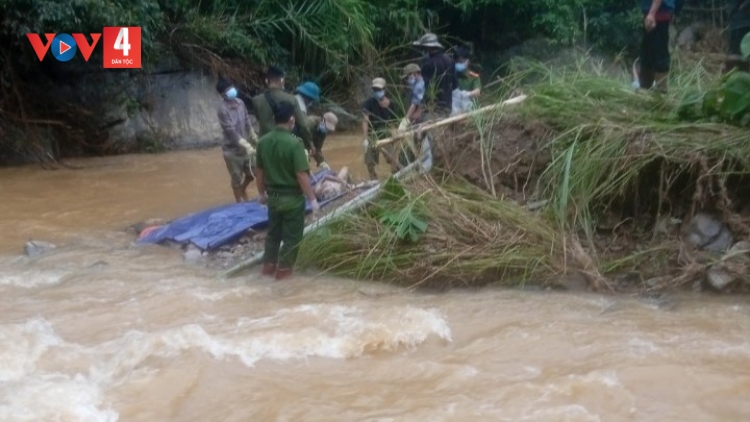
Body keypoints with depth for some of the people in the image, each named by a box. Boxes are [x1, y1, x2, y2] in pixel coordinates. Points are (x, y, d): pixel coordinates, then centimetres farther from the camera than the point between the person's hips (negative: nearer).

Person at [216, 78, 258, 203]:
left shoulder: (240, 103, -2)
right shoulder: (223, 109, -23)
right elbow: (232, 132, -25)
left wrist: (255, 140, 13)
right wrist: (249, 147, -27)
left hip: (245, 148, 6)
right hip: (232, 150, -6)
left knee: (251, 175, 18)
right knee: (237, 180, 8)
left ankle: (243, 192, 46)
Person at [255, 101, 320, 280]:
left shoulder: (263, 141, -3)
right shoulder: (293, 143, -21)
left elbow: (259, 171, 7)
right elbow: (302, 175, -21)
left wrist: (261, 193, 21)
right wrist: (312, 199, -13)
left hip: (273, 196, 6)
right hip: (292, 197, -6)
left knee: (273, 232, 22)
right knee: (292, 235, 10)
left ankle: (269, 264, 29)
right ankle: (283, 268, 16)